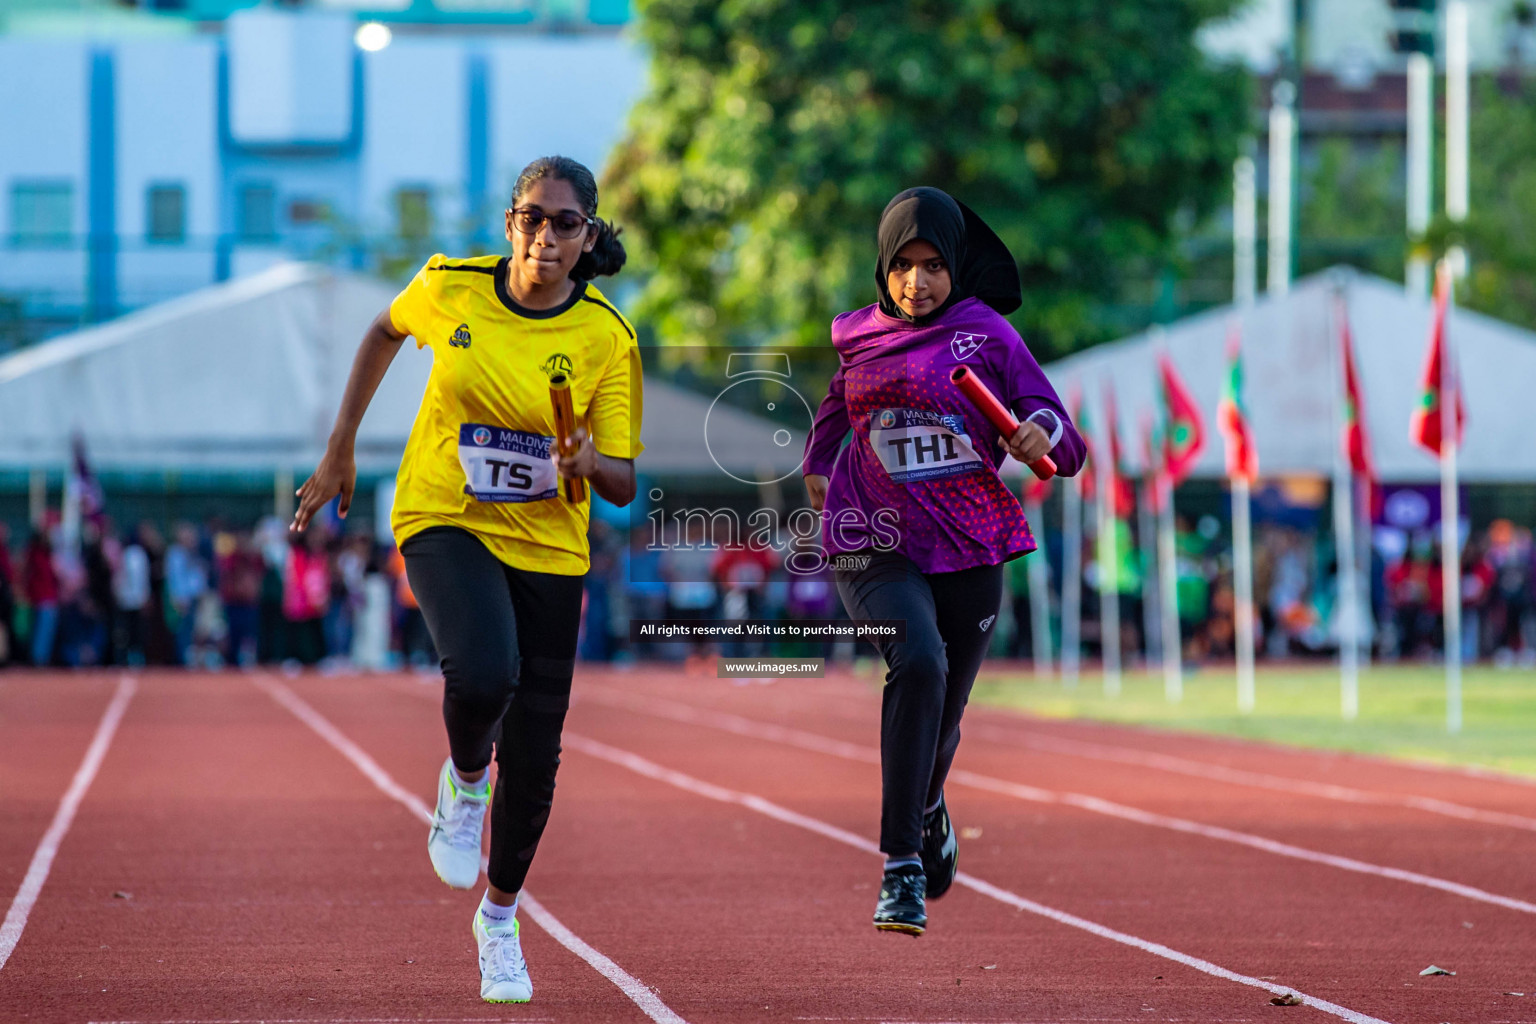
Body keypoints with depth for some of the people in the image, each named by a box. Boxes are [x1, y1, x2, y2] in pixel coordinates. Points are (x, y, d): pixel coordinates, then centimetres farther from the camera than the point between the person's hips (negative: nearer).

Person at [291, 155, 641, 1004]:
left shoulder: (606, 339, -10)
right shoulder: (450, 287, -8)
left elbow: (623, 485, -6)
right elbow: (386, 332, 14)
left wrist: (587, 465, -29)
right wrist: (339, 451, 15)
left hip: (547, 545, 1)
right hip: (444, 521, -1)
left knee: (533, 755, 3)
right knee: (484, 673, -32)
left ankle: (500, 918, 29)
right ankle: (463, 782, 4)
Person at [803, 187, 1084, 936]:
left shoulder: (988, 334, -3)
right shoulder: (857, 338, 5)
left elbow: (1069, 450, -6)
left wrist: (1042, 438, -27)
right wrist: (817, 462, 17)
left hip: (968, 550, 1)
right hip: (873, 547, -1)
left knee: (941, 715, 12)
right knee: (918, 664, -29)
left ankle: (928, 810, 52)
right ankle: (902, 867, -30)